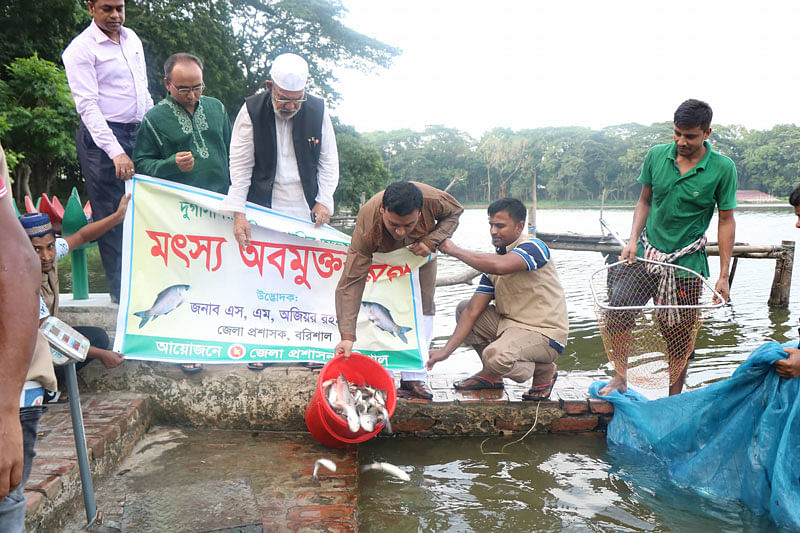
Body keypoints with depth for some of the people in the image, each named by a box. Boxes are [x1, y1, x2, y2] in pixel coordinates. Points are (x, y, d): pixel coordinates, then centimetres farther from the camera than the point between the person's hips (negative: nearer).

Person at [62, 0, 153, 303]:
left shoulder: (132, 38, 13)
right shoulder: (80, 49, -8)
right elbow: (87, 105, -16)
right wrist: (116, 152, -25)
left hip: (138, 132, 6)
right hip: (102, 136, -6)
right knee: (112, 216, -2)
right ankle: (120, 289, 6)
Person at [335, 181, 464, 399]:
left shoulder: (433, 200, -41)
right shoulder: (367, 224, -43)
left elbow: (455, 212, -16)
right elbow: (351, 280, -43)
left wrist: (431, 241, -34)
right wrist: (347, 336, -50)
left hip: (421, 249, 2)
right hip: (381, 254, -2)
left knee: (423, 305, -4)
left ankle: (414, 377, 4)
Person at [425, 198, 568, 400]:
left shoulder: (533, 247, -15)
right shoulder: (491, 261, 8)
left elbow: (500, 266, -38)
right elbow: (473, 311, 2)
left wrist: (454, 250, -23)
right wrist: (446, 351, -8)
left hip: (545, 334, -8)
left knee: (496, 356, -32)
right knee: (463, 308, 7)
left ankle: (545, 371, 1)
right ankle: (491, 375, 14)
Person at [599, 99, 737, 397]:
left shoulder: (722, 168, -8)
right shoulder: (656, 155, -1)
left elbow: (726, 221, -3)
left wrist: (724, 275, -5)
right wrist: (633, 240, -3)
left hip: (686, 261, -2)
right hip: (646, 251, 3)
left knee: (679, 333, 5)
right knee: (617, 311, -3)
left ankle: (675, 397, 24)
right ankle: (619, 379, 18)